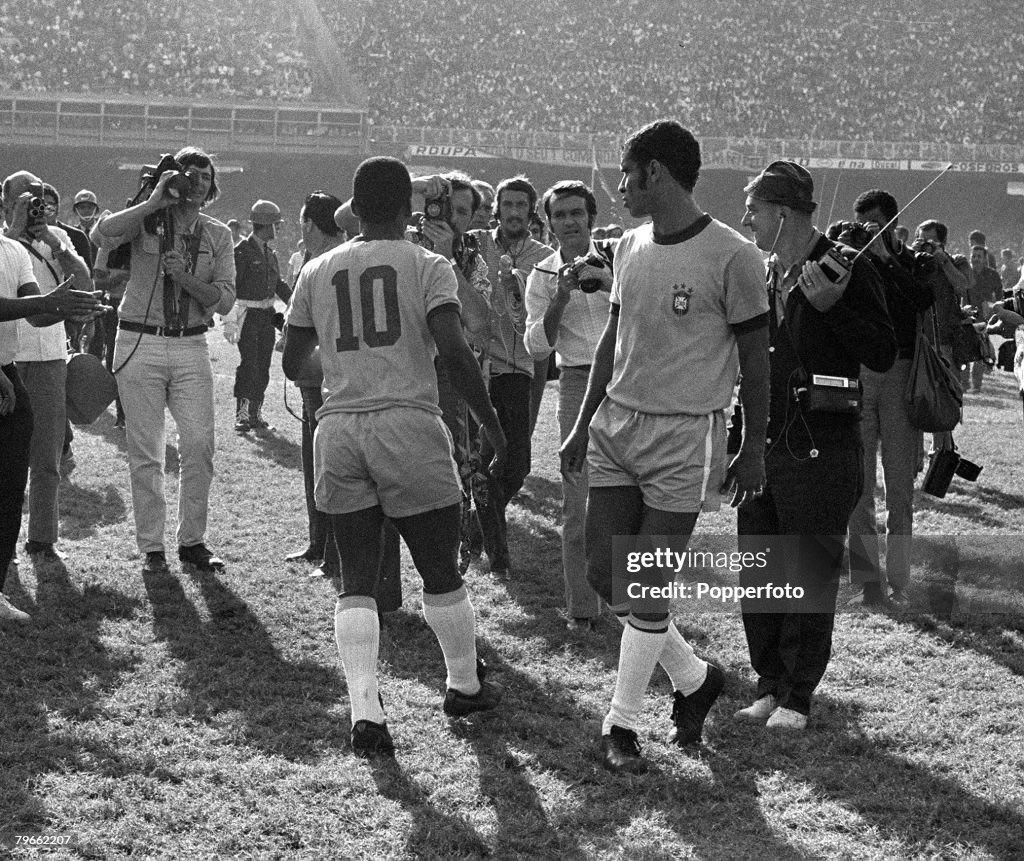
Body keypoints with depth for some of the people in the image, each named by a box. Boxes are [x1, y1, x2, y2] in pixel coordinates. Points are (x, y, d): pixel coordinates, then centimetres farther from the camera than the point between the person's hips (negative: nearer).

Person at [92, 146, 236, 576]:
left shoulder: (217, 235, 7)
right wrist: (155, 200, -20)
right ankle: (151, 547, 9)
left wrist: (183, 276, -16)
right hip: (141, 343, -3)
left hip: (191, 347, 3)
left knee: (199, 446, -2)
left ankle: (192, 541, 11)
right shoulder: (146, 221, -2)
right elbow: (101, 234, -22)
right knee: (145, 452, 1)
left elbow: (225, 299, 0)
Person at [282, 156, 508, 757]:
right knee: (441, 573, 13)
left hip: (338, 429, 3)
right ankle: (466, 685, 30)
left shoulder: (318, 272, 10)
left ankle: (365, 711, -4)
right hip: (409, 424, -3)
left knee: (357, 580, 7)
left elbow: (293, 364, 14)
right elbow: (455, 352, -14)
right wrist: (494, 429, -6)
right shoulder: (428, 267, -1)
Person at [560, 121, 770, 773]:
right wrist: (583, 424, 15)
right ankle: (695, 678, 26)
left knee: (649, 589, -3)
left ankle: (622, 723, 12)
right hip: (616, 426, 7)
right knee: (605, 576, 7)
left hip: (684, 436, -7)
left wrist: (753, 450, -3)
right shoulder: (631, 247, 8)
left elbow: (755, 358, -5)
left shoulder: (731, 256, -12)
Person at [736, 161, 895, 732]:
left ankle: (798, 694, 12)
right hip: (761, 439, 7)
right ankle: (770, 684, 22)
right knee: (757, 570, 10)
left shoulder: (848, 269, -7)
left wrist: (830, 306, -20)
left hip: (821, 445, -7)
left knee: (810, 574, 2)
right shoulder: (759, 276, 12)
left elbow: (884, 357, -12)